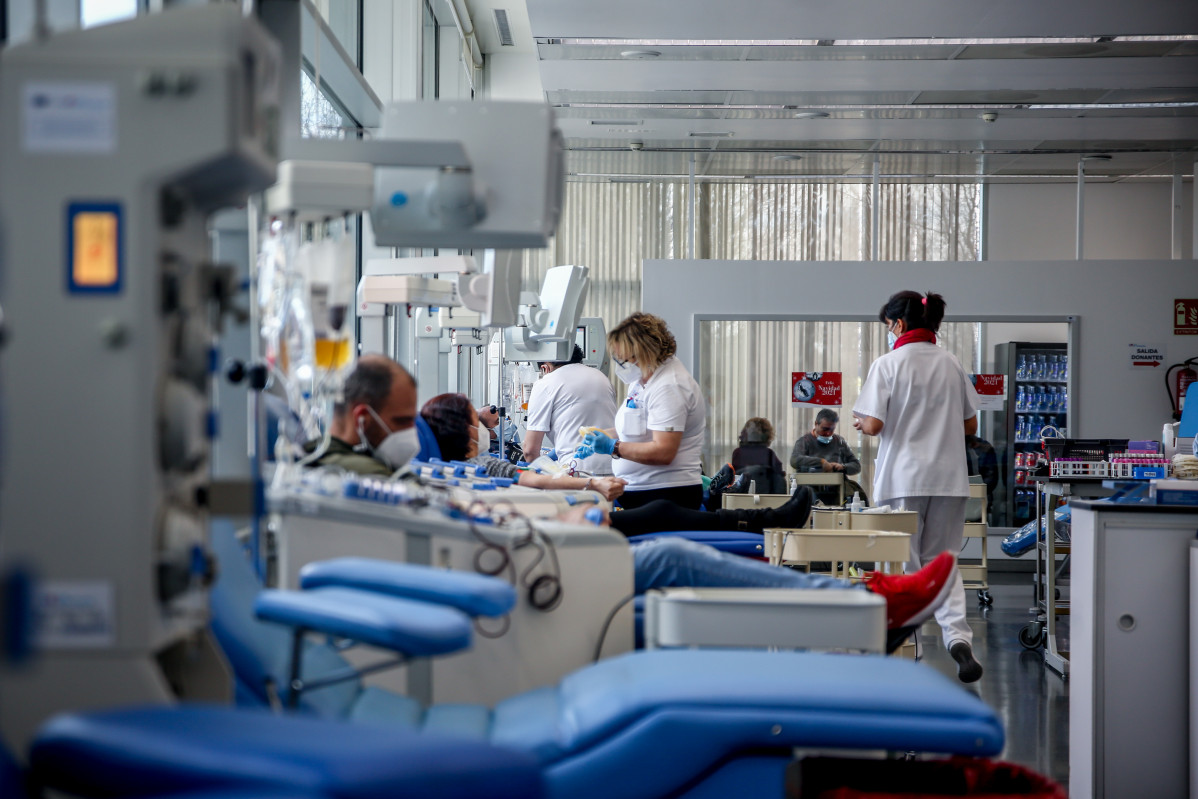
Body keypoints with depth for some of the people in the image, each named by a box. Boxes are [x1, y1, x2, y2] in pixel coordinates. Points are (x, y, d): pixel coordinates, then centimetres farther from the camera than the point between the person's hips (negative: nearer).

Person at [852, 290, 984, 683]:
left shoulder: (889, 363, -7)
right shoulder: (952, 364, 8)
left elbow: (874, 425, -14)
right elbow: (970, 425, 11)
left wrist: (860, 424, 8)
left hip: (902, 477, -4)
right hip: (949, 477, 4)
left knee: (902, 564, 6)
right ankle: (957, 634, -9)